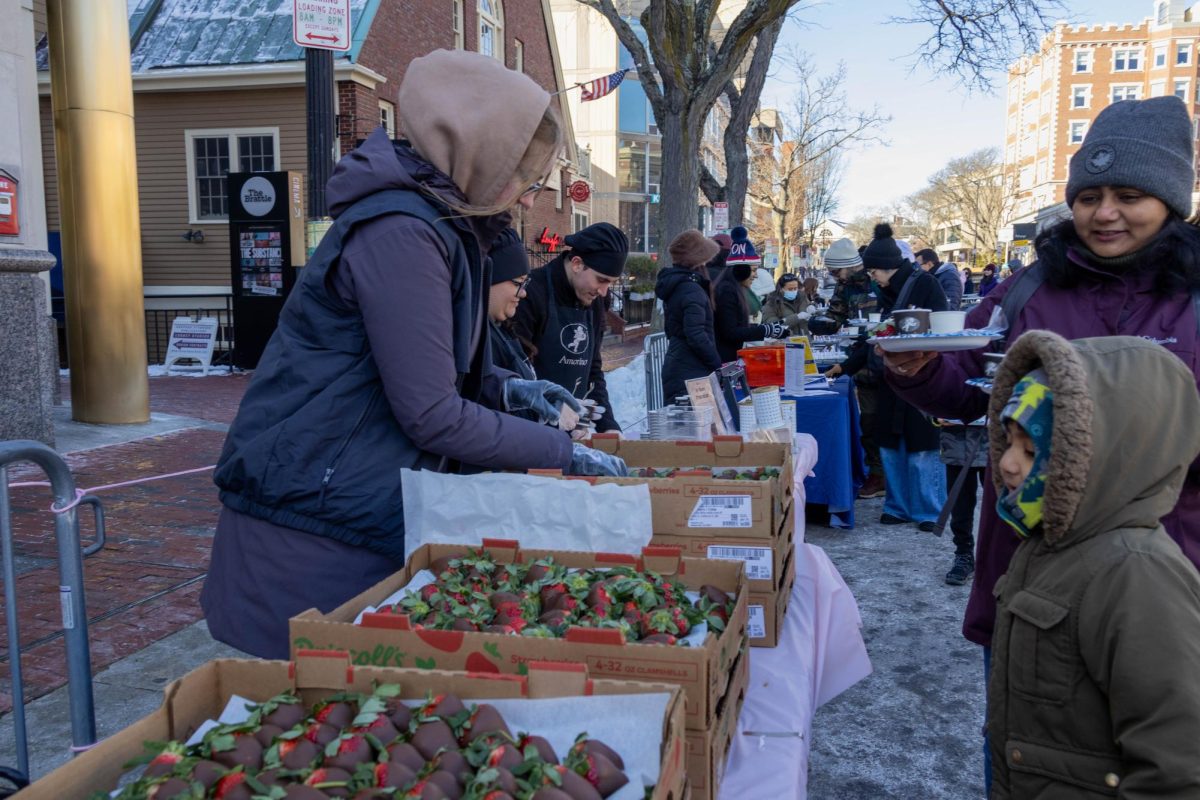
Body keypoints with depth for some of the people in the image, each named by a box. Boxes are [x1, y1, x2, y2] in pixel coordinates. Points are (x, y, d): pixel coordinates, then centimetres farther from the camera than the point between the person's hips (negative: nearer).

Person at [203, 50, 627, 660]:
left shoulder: (438, 225, 11)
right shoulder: (401, 233, -20)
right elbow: (431, 416, -21)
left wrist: (505, 388, 7)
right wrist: (564, 454, -12)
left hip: (368, 511, 9)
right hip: (313, 522, -9)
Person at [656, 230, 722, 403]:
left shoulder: (673, 285, 14)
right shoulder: (691, 289, -16)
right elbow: (697, 337, -22)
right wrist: (718, 365, -11)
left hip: (675, 368, 10)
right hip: (691, 375, -10)